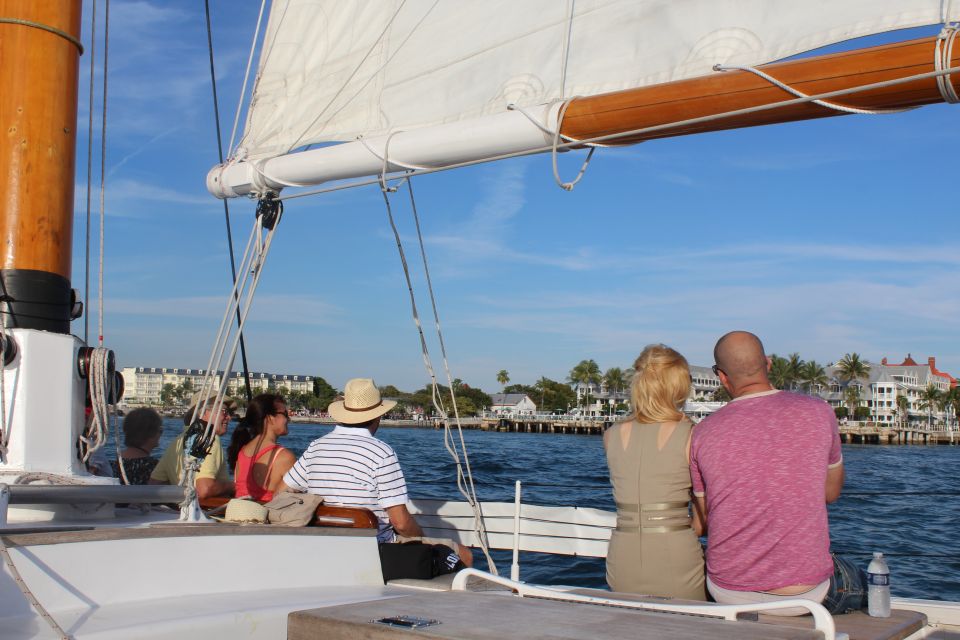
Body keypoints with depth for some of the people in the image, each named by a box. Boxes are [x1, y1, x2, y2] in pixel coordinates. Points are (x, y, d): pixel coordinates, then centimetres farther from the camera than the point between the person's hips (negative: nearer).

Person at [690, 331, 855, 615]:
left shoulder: (703, 433, -6)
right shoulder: (818, 413, -7)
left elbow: (705, 519, 6)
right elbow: (831, 492, 8)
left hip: (727, 593, 1)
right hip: (803, 593, -1)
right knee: (854, 582, 32)